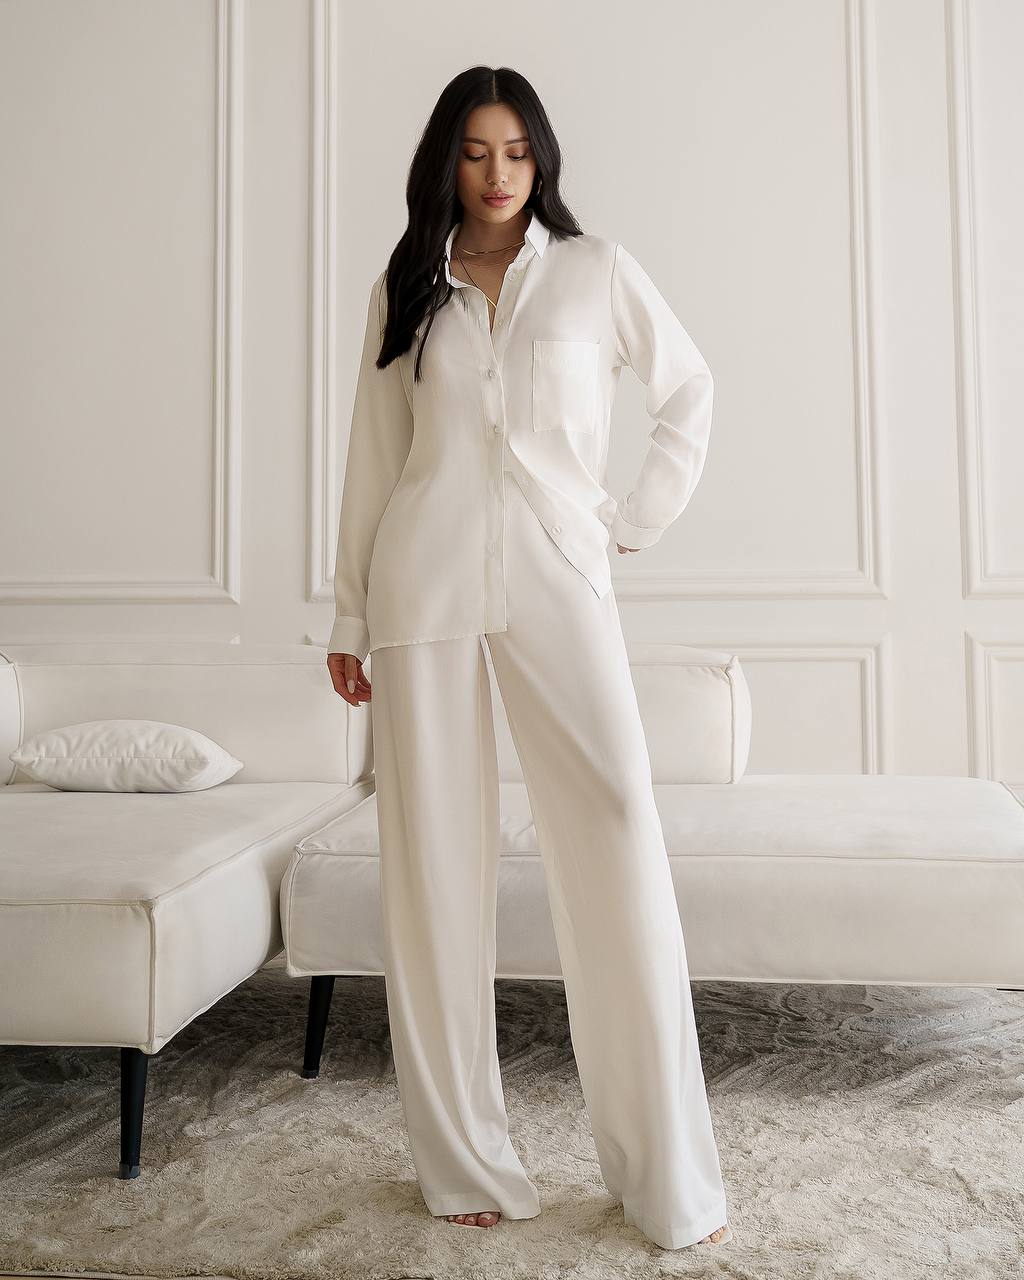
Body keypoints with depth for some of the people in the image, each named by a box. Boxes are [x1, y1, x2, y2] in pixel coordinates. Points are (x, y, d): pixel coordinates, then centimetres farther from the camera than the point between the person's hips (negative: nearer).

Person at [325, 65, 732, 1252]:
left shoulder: (595, 268, 10)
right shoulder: (403, 288, 14)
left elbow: (689, 389, 18)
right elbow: (373, 459, 12)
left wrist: (643, 516, 8)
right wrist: (350, 618, 9)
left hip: (557, 578, -1)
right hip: (426, 584, 2)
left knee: (622, 837, -11)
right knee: (436, 863, 1)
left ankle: (669, 1177, 3)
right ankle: (464, 1163, 15)